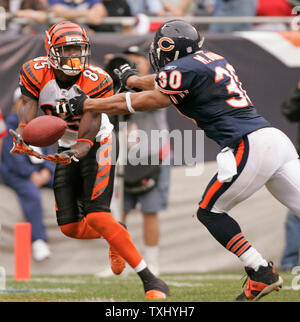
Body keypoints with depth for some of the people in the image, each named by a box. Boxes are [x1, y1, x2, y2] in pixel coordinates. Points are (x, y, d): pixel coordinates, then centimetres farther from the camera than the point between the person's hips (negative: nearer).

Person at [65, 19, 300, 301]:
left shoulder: (185, 69, -4)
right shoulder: (210, 59, 20)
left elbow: (136, 104, 4)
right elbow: (162, 83, 39)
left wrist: (86, 104, 15)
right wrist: (131, 79, 54)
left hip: (250, 147, -8)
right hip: (276, 140, 8)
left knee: (210, 212, 5)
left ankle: (261, 273, -2)